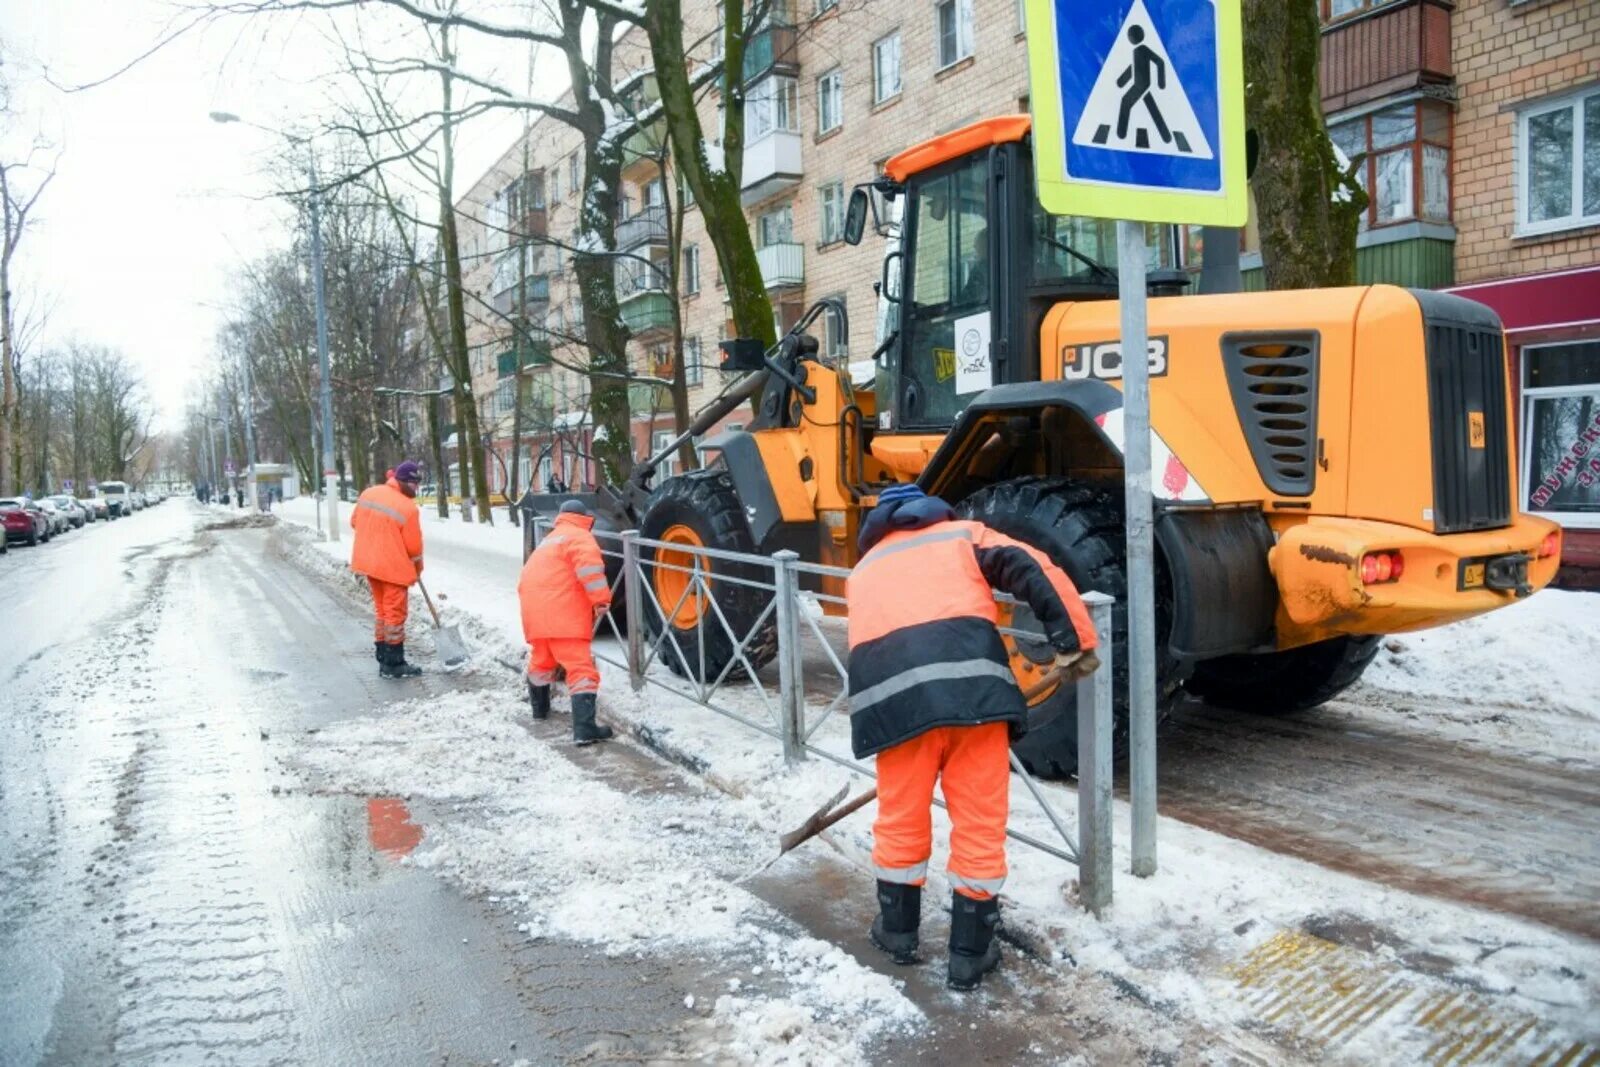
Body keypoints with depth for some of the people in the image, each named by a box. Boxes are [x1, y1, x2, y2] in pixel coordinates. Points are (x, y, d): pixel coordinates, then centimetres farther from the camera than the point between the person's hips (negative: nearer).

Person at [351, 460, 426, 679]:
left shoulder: (369, 493, 2)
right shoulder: (408, 508, -18)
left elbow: (354, 522, 14)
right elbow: (414, 546, -11)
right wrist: (418, 568, 6)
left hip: (369, 562, 7)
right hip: (393, 567, -7)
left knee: (382, 610, 19)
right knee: (395, 613, 1)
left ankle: (383, 657, 25)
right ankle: (394, 664, 6)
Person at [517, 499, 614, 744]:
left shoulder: (549, 540, 30)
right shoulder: (579, 537, 1)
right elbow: (589, 565, -20)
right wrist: (601, 599, -18)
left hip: (535, 609, 9)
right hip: (562, 613, -9)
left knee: (541, 659, 30)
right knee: (581, 667, -12)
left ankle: (539, 707, 50)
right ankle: (585, 729, -21)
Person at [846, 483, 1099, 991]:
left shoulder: (863, 570, 36)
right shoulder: (963, 534, 27)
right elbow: (1034, 573, 9)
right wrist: (1075, 641, 6)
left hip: (889, 688, 2)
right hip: (969, 676, -2)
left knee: (900, 819, 21)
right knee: (979, 825, 11)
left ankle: (897, 930, 38)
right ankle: (970, 954, 22)